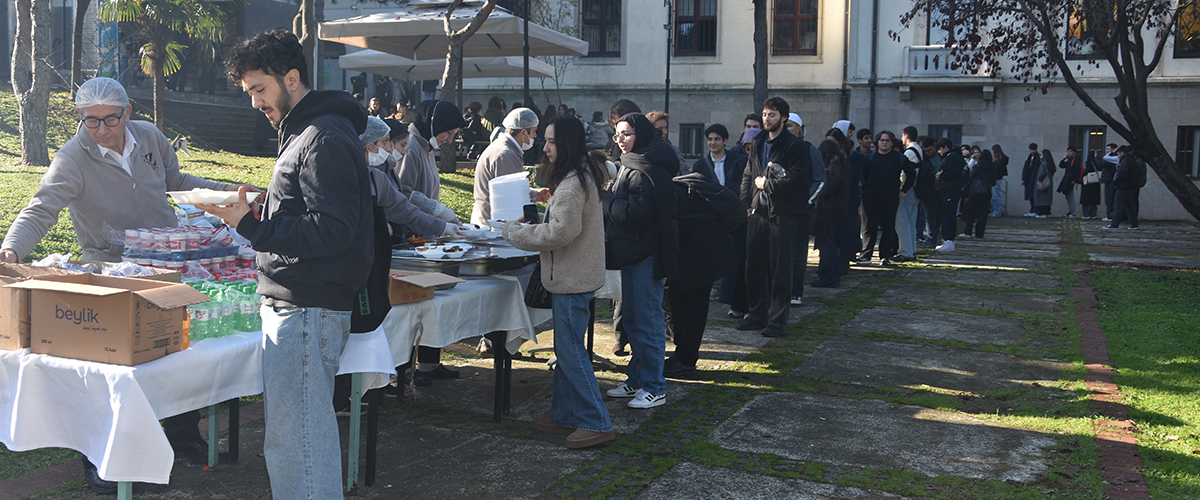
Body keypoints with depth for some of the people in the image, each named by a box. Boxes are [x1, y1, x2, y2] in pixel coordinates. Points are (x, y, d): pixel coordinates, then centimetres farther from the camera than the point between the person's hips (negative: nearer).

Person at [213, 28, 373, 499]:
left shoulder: (325, 140, -14)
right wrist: (257, 215, 11)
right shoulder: (302, 133, 20)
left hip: (307, 311, -11)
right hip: (293, 303, 11)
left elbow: (332, 231, -21)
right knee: (305, 431, 15)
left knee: (293, 438, -7)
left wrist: (251, 224, -19)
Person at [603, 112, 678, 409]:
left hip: (646, 256, -11)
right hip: (634, 253, 11)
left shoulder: (646, 171, -17)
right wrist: (609, 198, 7)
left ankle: (654, 389, 4)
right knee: (631, 318, 17)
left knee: (647, 321, -4)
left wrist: (605, 199, -12)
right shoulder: (632, 165, 17)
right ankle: (637, 379, 28)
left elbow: (636, 213, -24)